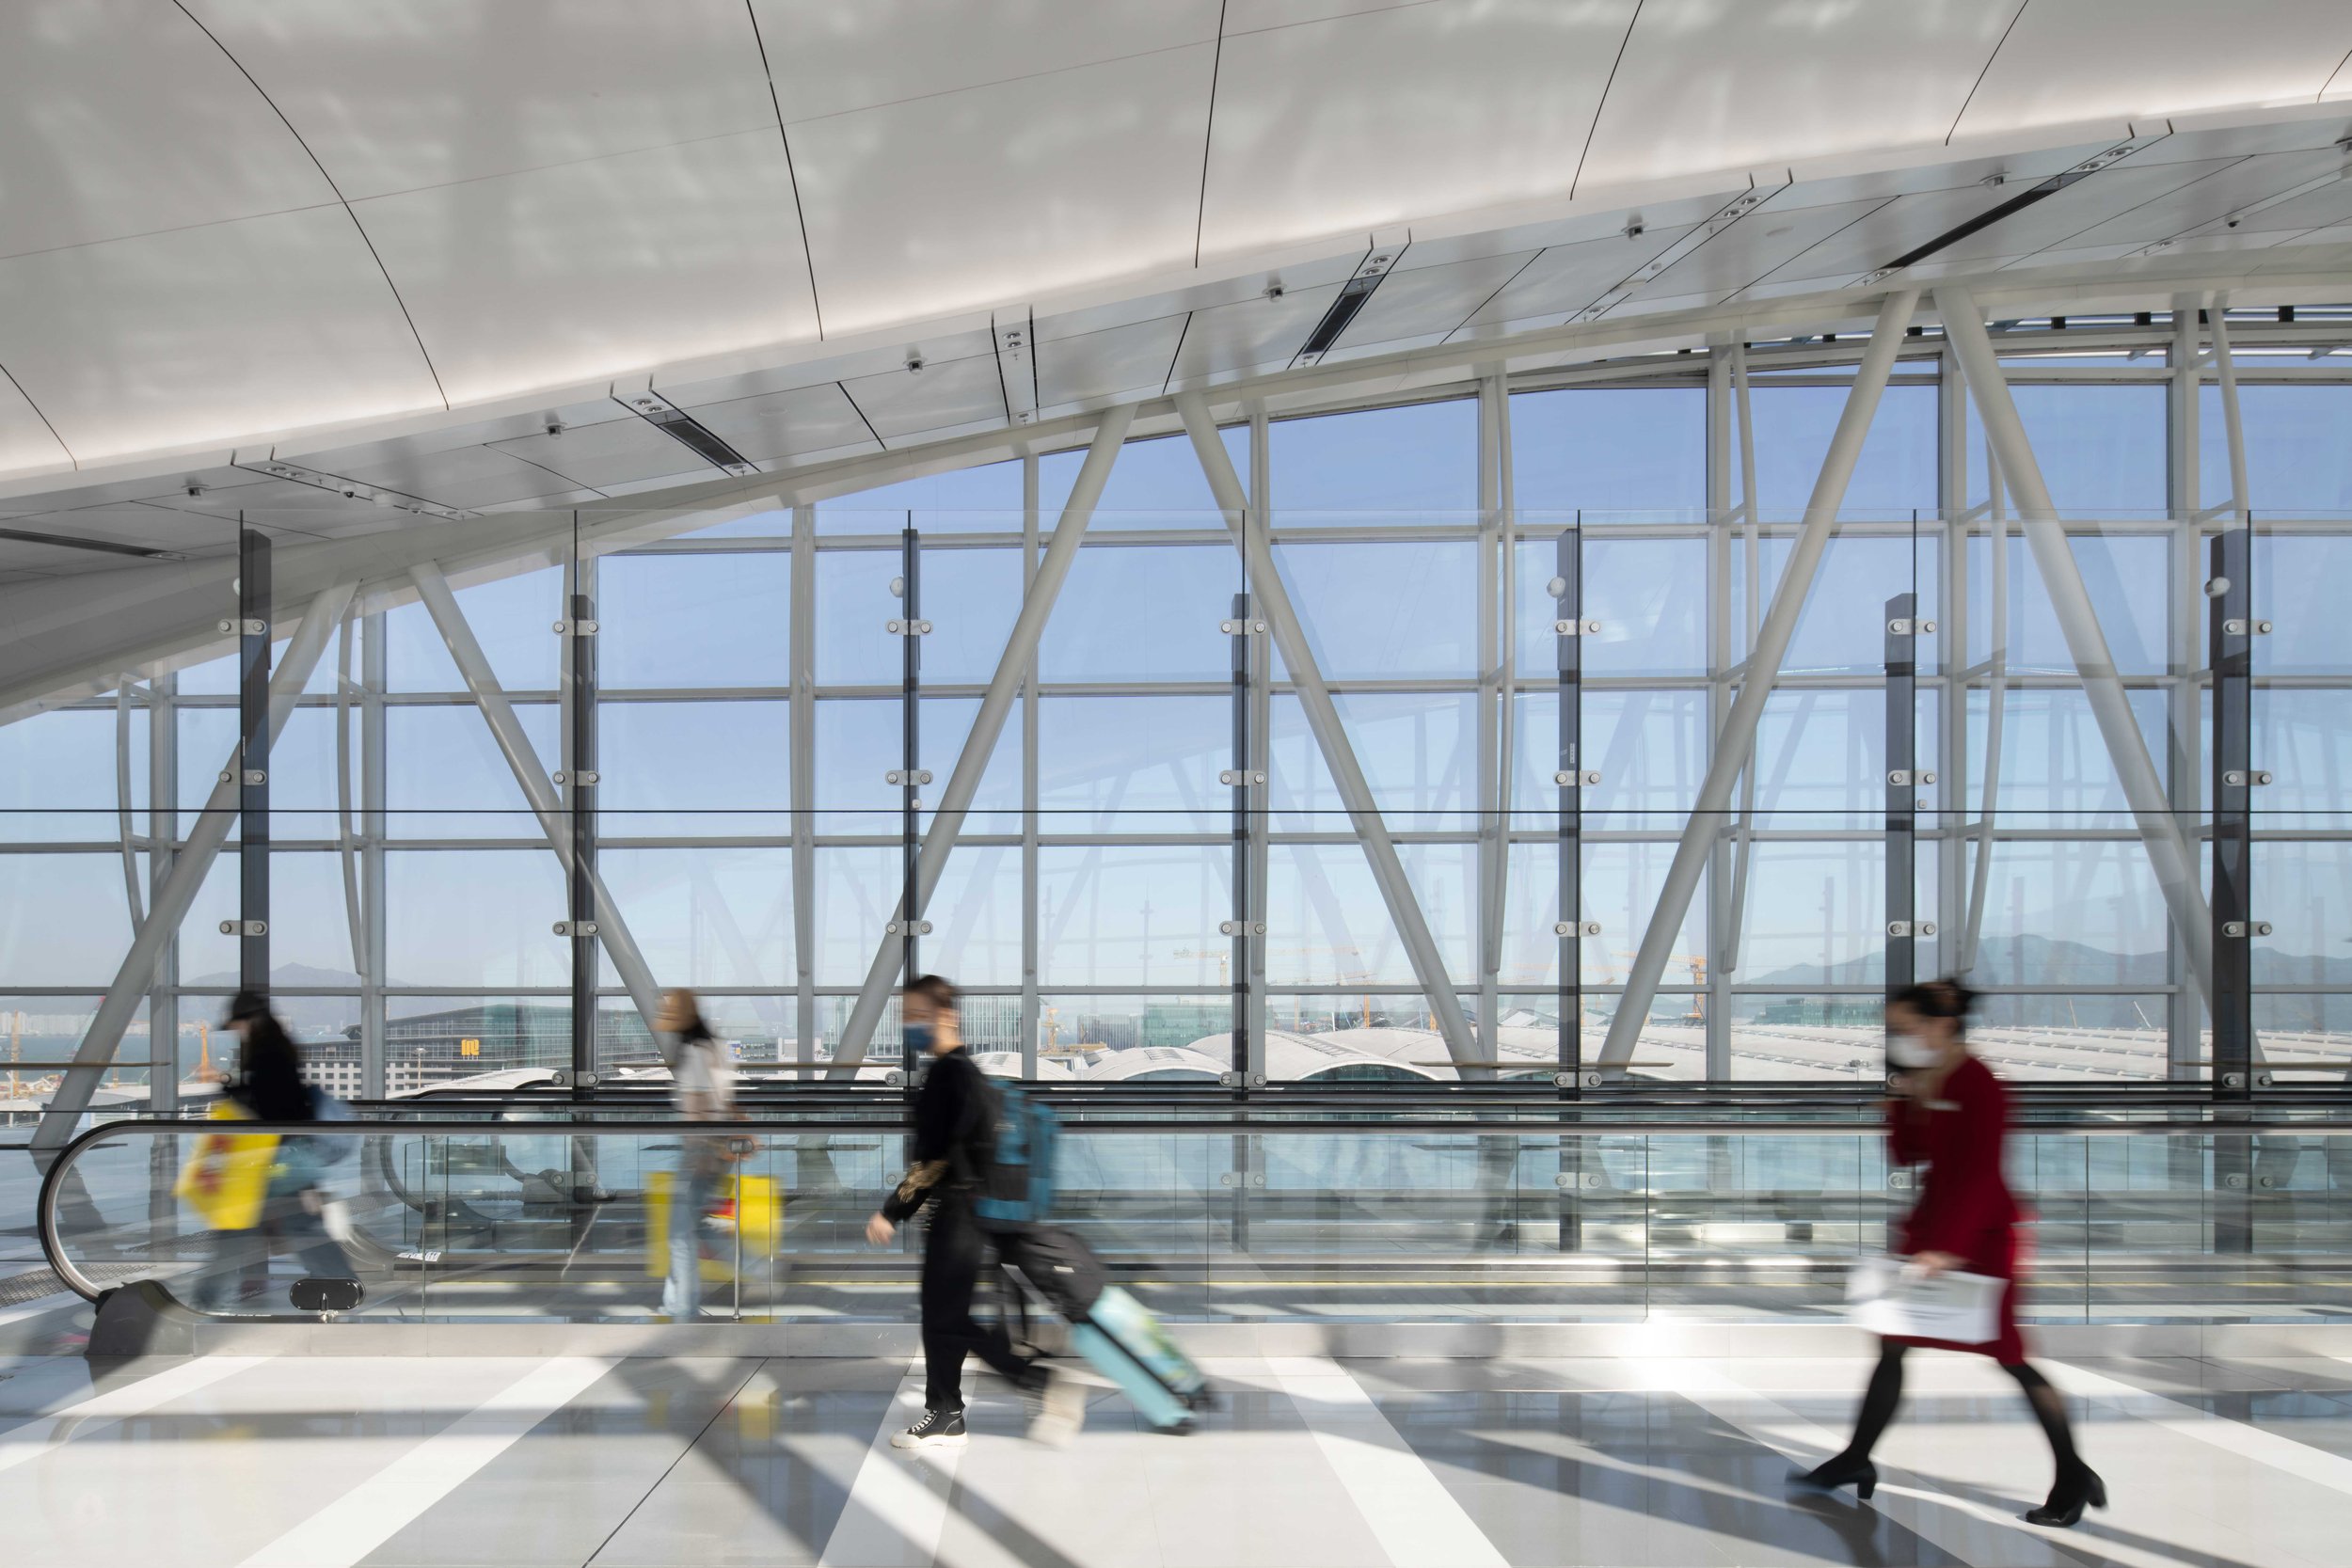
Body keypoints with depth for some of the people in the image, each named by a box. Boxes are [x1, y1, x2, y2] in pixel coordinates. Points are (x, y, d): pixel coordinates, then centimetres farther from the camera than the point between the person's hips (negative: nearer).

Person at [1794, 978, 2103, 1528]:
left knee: (2008, 1355, -2)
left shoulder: (1979, 1087, -18)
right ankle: (1856, 1459, 17)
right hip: (1932, 1222, 9)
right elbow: (1906, 1155, 10)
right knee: (1892, 1342, 9)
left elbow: (1981, 1177, -23)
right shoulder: (1924, 1081, 7)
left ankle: (2075, 1477, 12)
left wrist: (1947, 1247, -28)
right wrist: (1906, 1100, -4)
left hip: (1981, 1234, -8)